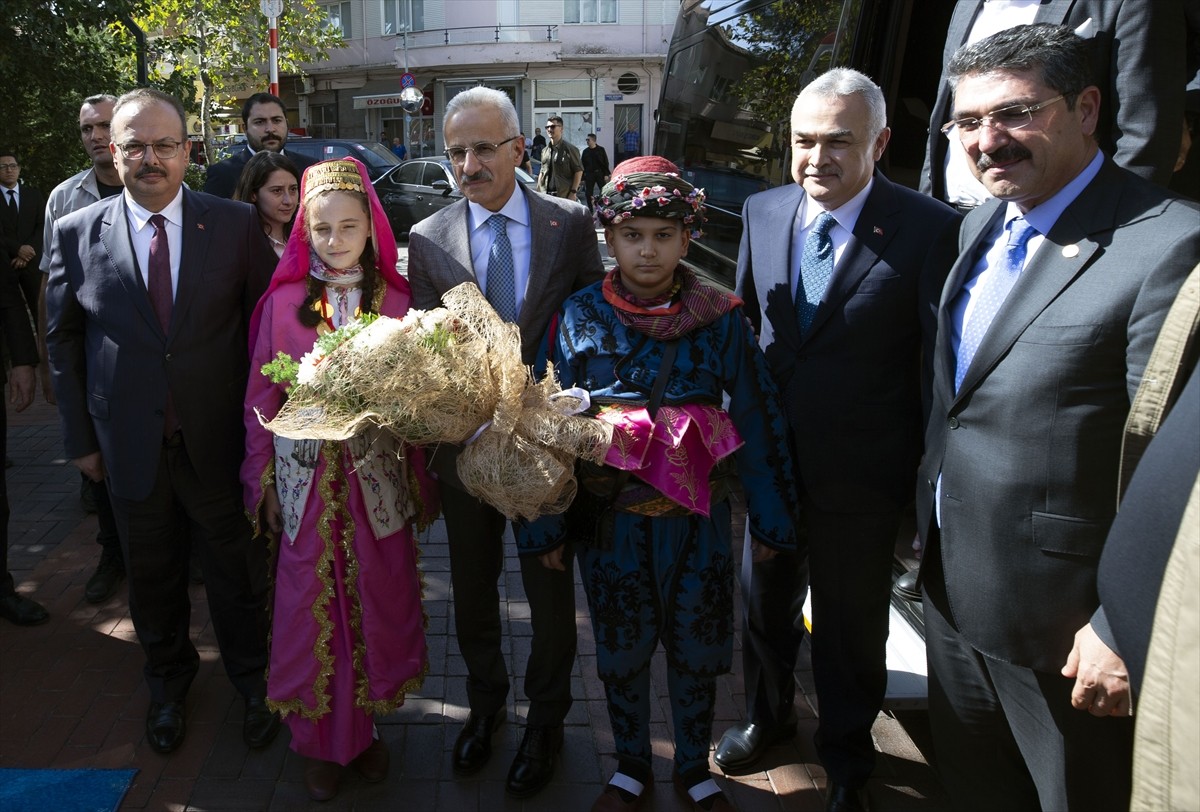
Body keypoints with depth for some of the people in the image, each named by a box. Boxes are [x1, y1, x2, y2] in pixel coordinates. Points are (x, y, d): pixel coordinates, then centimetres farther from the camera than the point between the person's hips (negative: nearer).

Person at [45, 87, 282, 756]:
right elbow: (65, 340, 4)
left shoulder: (236, 224, -7)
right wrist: (81, 437, 4)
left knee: (238, 574, 14)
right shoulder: (77, 233, -3)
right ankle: (169, 679, 45)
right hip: (130, 446, 2)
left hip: (220, 443, -1)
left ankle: (251, 677, 39)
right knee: (152, 576, 20)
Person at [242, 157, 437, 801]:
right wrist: (264, 481, 3)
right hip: (307, 477, 0)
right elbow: (262, 399, 3)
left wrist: (417, 478, 1)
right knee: (311, 607, 7)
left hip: (378, 476, 1)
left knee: (378, 601, 9)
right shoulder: (283, 302, -2)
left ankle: (364, 726, 30)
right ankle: (319, 740, 26)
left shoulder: (396, 301, 0)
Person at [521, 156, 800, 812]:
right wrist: (546, 524, 0)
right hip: (610, 518, 0)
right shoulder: (579, 317, -6)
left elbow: (758, 419, -3)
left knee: (697, 647, 15)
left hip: (697, 517, 0)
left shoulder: (720, 319, -8)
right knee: (621, 649, 16)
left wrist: (769, 517, -1)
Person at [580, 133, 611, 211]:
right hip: (589, 174, 2)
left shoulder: (601, 150, 1)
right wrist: (582, 177, 4)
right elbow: (582, 165, 9)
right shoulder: (585, 151, 7)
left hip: (600, 173, -2)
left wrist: (606, 174, -5)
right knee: (588, 193, 2)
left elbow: (606, 163, 2)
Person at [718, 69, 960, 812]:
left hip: (860, 478, -4)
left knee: (850, 627, 16)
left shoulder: (929, 229, -16)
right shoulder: (764, 212, -2)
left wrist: (931, 477, -9)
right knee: (765, 603, 24)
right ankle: (768, 717, 52)